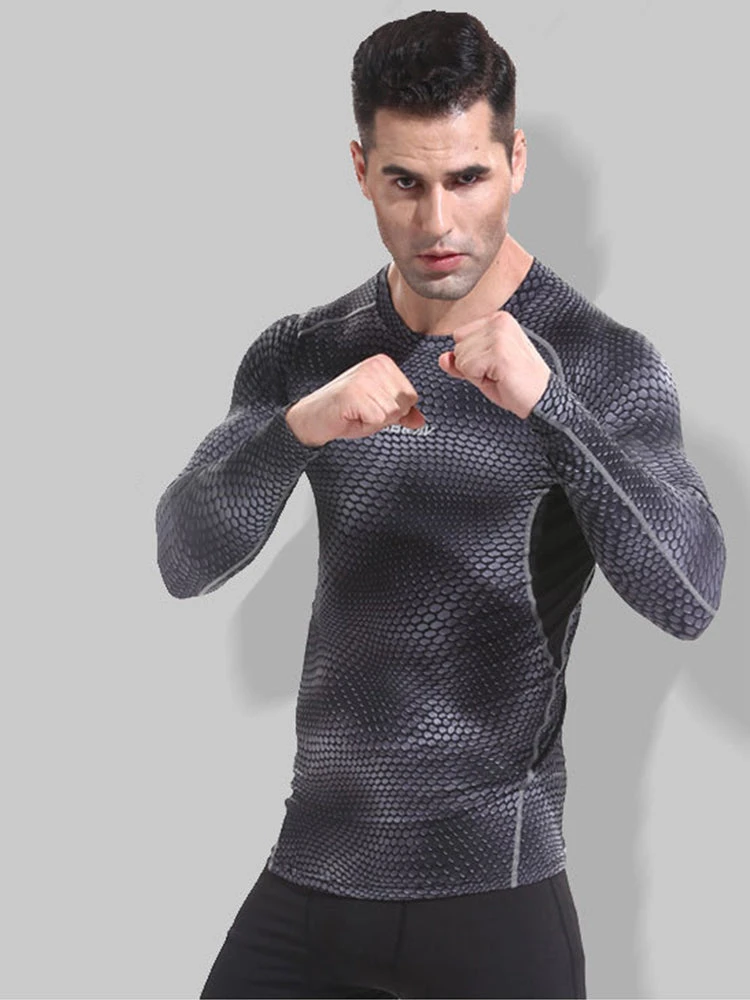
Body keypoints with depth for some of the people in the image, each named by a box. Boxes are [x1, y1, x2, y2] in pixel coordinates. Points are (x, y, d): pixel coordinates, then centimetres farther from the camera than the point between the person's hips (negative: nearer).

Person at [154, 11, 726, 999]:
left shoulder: (606, 365, -7)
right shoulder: (300, 356, 5)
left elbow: (687, 598, -19)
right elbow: (187, 562, -5)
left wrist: (546, 401, -30)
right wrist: (296, 429, -24)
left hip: (490, 884, -3)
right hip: (308, 874, 4)